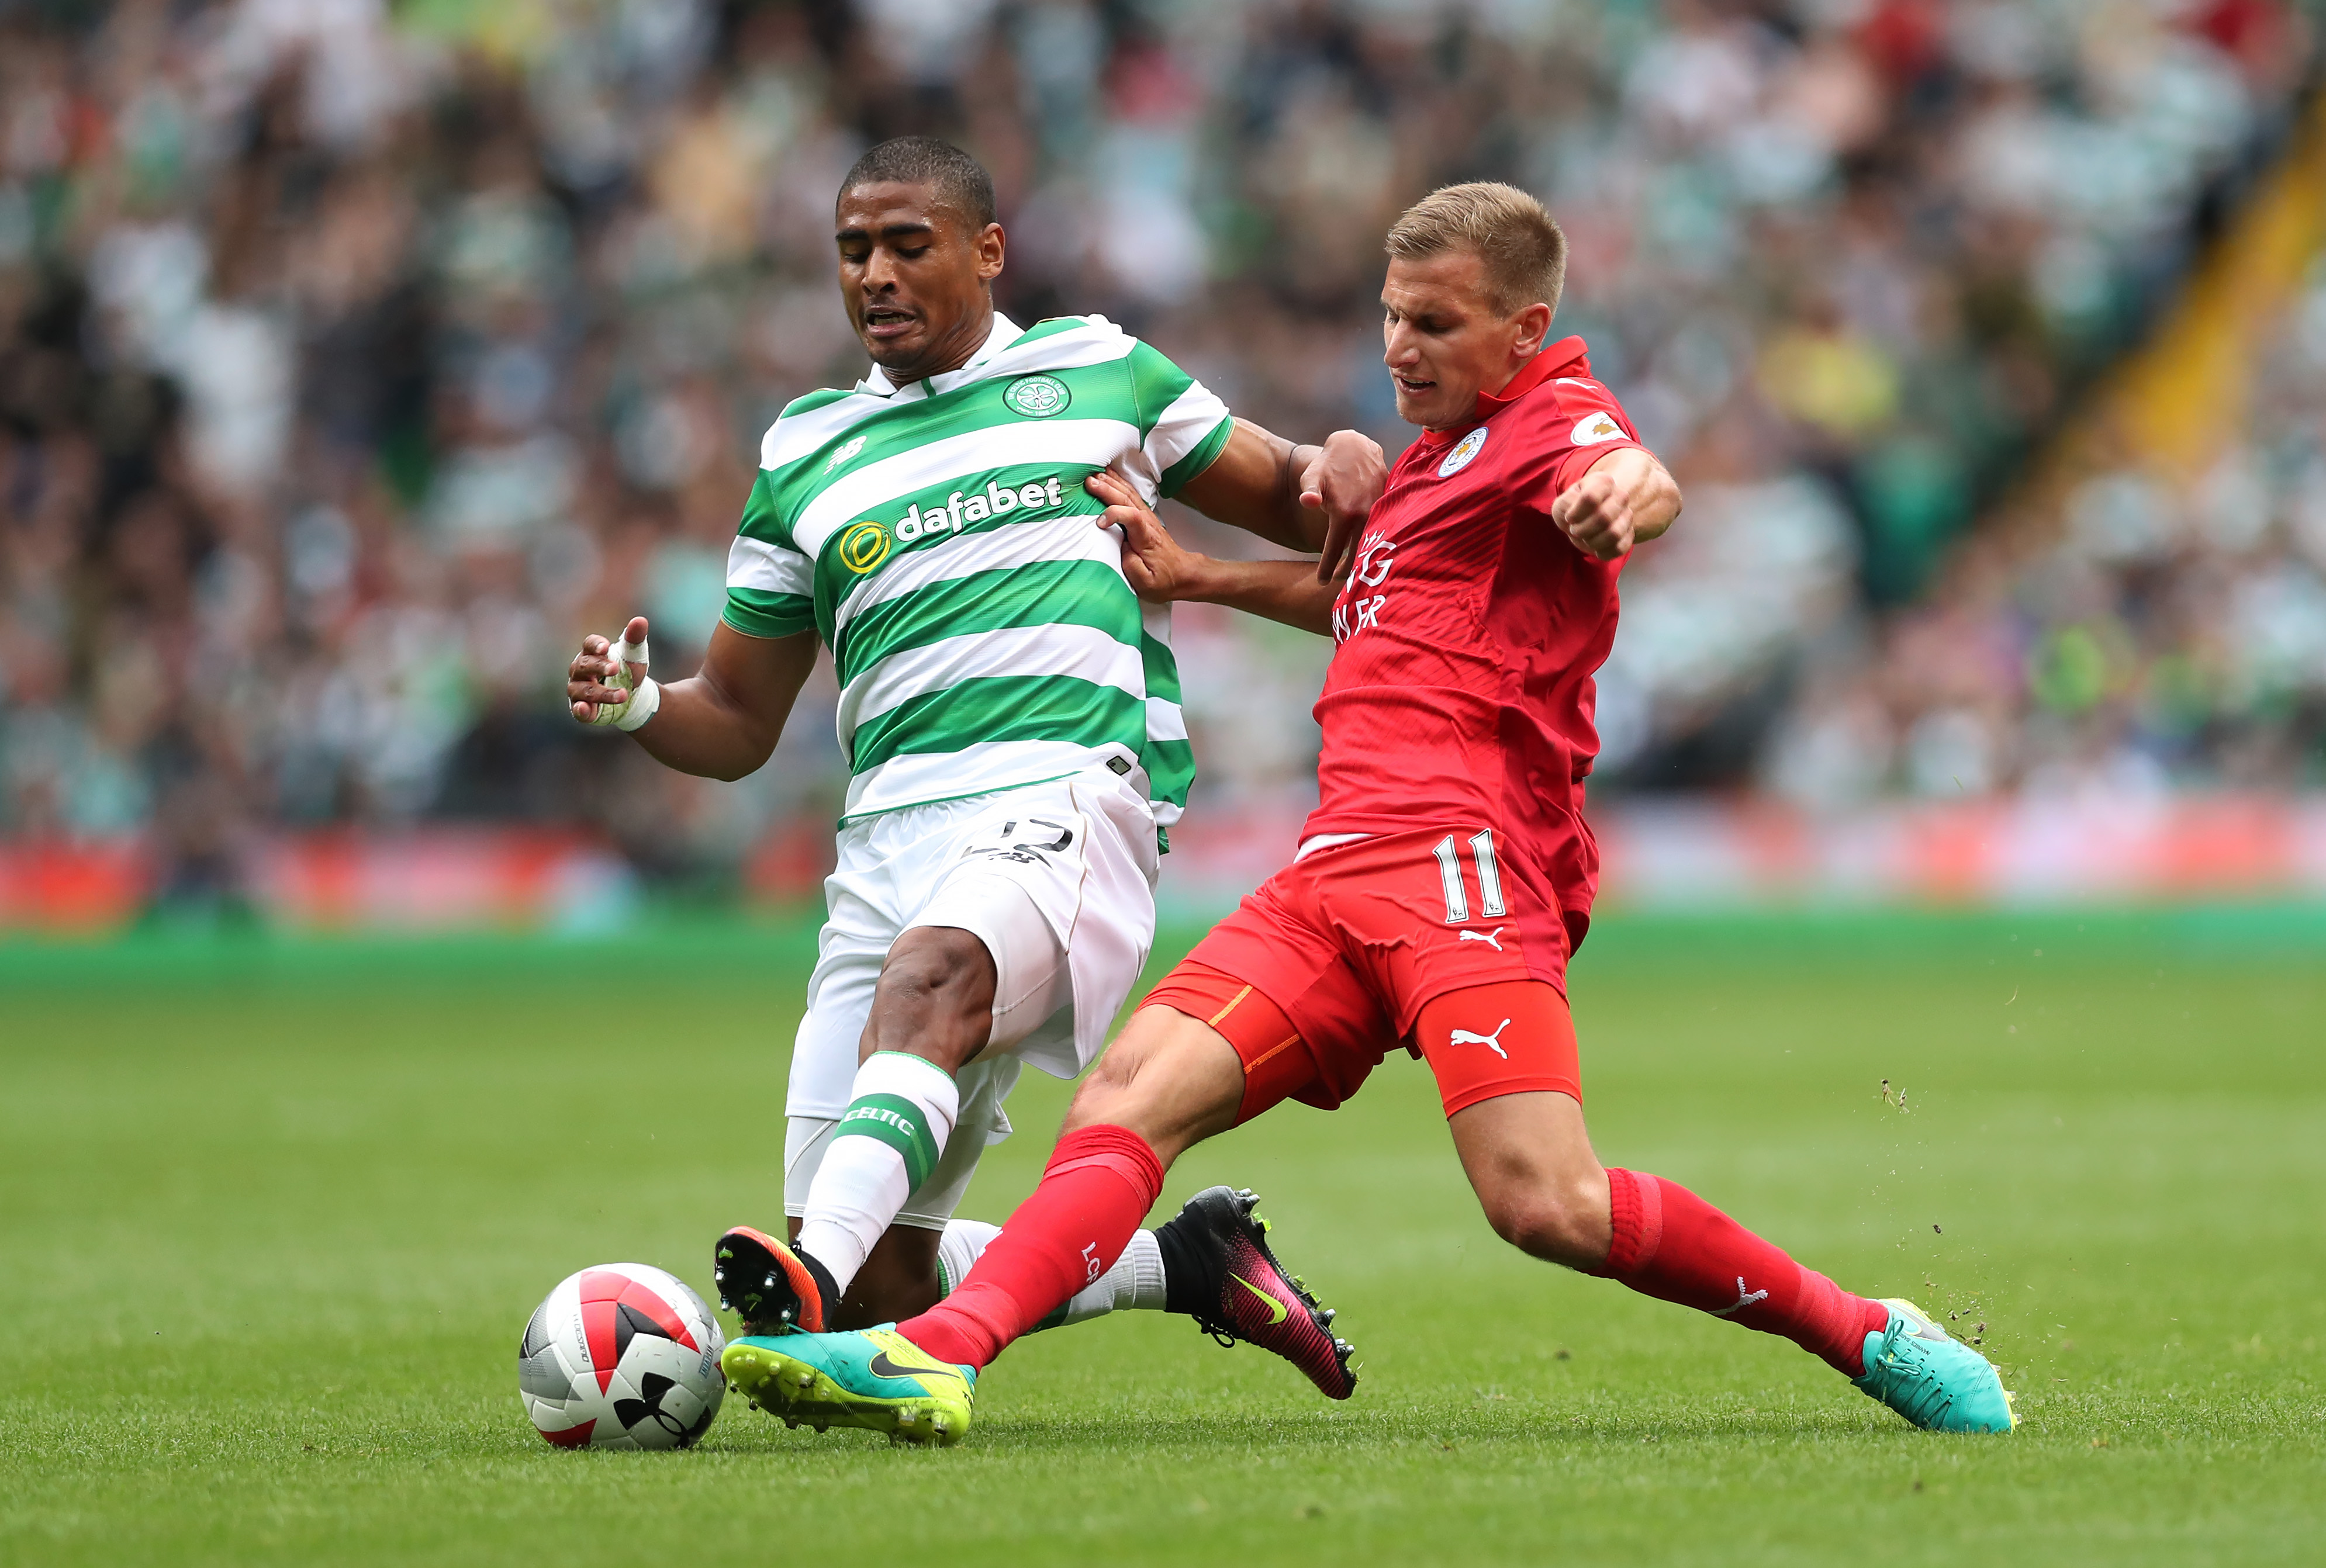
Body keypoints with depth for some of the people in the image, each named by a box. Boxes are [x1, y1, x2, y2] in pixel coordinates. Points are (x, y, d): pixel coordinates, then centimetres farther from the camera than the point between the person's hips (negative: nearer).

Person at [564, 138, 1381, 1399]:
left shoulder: (1098, 371, 17)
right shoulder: (804, 456, 21)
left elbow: (1284, 505, 24)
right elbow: (739, 723, 22)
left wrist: (1339, 468, -1)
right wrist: (636, 707, -1)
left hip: (1064, 789, -4)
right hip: (891, 828, 5)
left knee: (933, 973, -40)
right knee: (885, 1278, -6)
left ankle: (810, 1281, -60)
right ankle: (1184, 1266, 15)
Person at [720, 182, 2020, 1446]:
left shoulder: (1556, 417, 1)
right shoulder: (1441, 453, 30)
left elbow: (1645, 485, -25)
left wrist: (1622, 494, -49)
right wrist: (1195, 577, 46)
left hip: (1462, 856, -9)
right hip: (1341, 870, 9)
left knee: (1548, 1206, -23)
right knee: (1133, 1096, -12)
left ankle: (1869, 1337, -8)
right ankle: (937, 1357, -27)